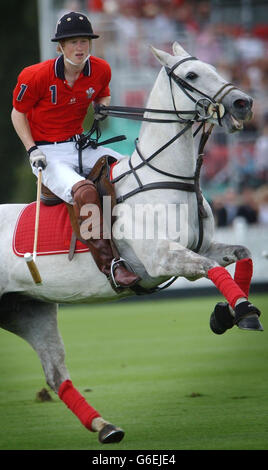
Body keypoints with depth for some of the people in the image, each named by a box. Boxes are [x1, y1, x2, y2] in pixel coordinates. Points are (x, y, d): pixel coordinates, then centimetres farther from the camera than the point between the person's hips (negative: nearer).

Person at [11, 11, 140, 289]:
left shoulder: (100, 70, -1)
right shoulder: (37, 77, -15)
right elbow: (18, 113, -1)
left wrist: (103, 108, -2)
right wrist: (32, 150, -12)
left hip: (80, 145, 6)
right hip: (48, 154, -6)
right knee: (84, 191, -34)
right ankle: (109, 264, -33)